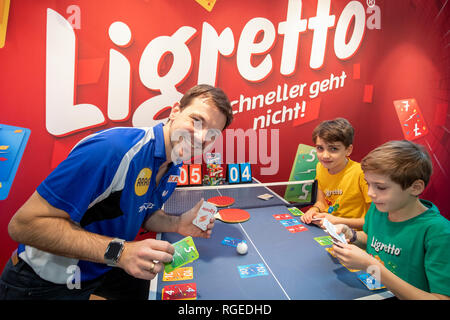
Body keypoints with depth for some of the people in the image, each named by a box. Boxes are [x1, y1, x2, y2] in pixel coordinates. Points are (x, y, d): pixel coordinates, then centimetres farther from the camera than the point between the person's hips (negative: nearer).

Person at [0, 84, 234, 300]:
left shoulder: (173, 167, -6)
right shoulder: (113, 149, -33)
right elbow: (24, 224, -29)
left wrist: (178, 224, -12)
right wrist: (119, 251, -37)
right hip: (46, 282, -7)